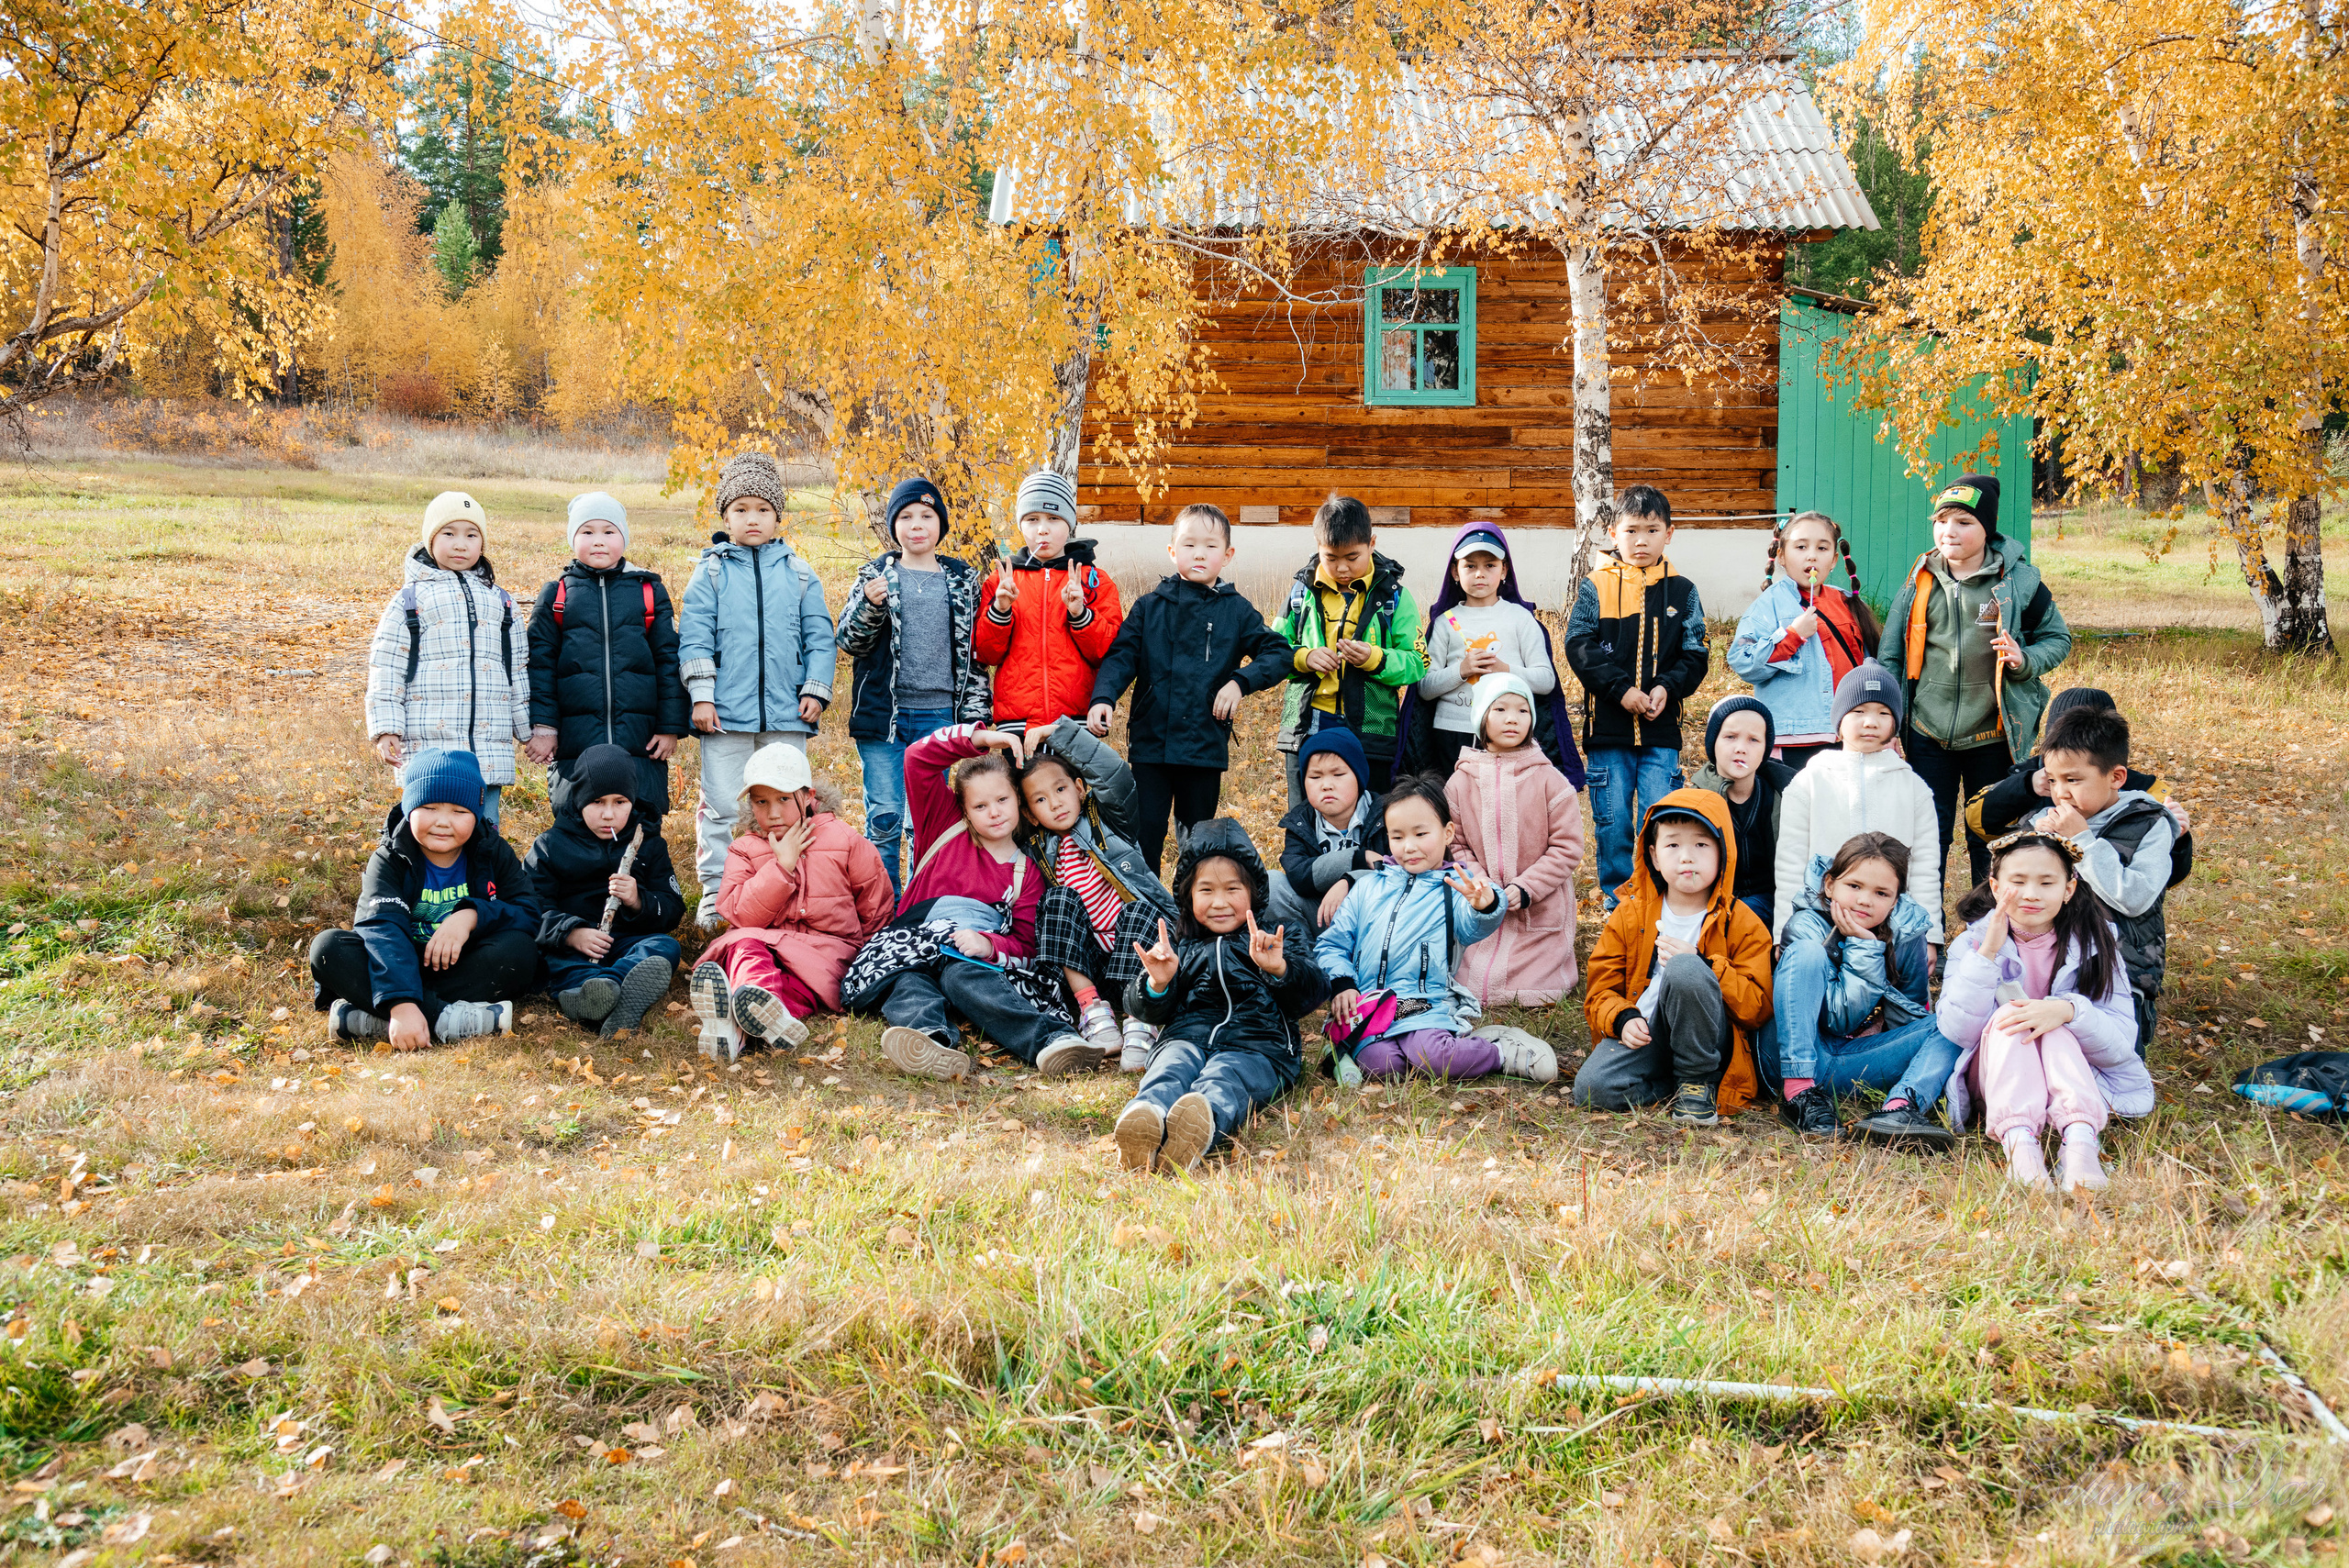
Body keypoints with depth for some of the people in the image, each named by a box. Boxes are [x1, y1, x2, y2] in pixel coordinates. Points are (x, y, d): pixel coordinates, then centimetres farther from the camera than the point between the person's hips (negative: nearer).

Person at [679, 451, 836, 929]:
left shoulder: (799, 575, 9)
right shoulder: (710, 572, 4)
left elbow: (819, 638, 10)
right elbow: (694, 636, 0)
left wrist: (816, 691, 0)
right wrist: (701, 694, -7)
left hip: (787, 713, 2)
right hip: (726, 711, -2)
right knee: (723, 806, 1)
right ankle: (716, 895, 8)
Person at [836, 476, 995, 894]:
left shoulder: (963, 580, 10)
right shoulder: (875, 574, 6)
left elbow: (976, 651, 12)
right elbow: (848, 640, 1)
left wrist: (975, 714, 5)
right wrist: (870, 605, -18)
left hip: (939, 716, 1)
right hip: (883, 715, -1)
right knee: (884, 818, -3)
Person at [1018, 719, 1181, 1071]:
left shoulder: (1107, 820, 4)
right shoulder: (1039, 853, 11)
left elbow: (1116, 775, -15)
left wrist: (1058, 733, -14)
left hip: (1141, 944, -2)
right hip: (1086, 966, 2)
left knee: (1138, 911, -32)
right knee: (1060, 899, -21)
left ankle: (1139, 1019, -39)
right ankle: (1093, 1008, -29)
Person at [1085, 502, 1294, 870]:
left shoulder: (1237, 611, 6)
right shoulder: (1149, 607, 6)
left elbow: (1279, 653, 6)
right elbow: (1121, 655, -1)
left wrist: (1241, 681, -10)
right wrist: (1104, 697, -19)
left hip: (1206, 747, 1)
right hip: (1149, 744, 0)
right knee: (1144, 836, 0)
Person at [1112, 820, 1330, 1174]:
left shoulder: (1282, 941, 26)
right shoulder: (1175, 947, 31)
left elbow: (1316, 992, 9)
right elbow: (1144, 1010, 21)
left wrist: (1280, 969, -14)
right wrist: (1156, 984, -4)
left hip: (1257, 1045, -2)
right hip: (1184, 1036, 2)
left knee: (1221, 1081, -39)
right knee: (1170, 1070, -37)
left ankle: (1203, 1125, -74)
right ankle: (1143, 1122, -71)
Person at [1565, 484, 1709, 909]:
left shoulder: (1682, 592, 7)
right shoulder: (1594, 588, 2)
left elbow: (1695, 655, 4)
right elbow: (1579, 647, -6)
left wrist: (1667, 688, -14)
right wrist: (1621, 689, -15)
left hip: (1662, 730, 1)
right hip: (1607, 728, 0)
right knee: (1612, 822, 5)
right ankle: (1617, 903, 18)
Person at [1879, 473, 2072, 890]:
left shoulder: (2018, 581, -4)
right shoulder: (1921, 579, 3)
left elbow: (2057, 637, 7)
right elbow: (1891, 656, 9)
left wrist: (2024, 660, -15)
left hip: (1993, 735, -1)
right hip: (1927, 734, 2)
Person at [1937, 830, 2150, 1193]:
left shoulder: (2094, 944, -2)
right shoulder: (1971, 943, -2)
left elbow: (2122, 1043, -13)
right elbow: (1957, 1030, -17)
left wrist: (2068, 1011, -33)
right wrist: (1989, 952, -24)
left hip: (2073, 1070, 0)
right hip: (1997, 1076, 0)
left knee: (2058, 1029, -29)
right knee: (2008, 1012, -29)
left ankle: (2081, 1139, -53)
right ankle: (2017, 1141, -51)